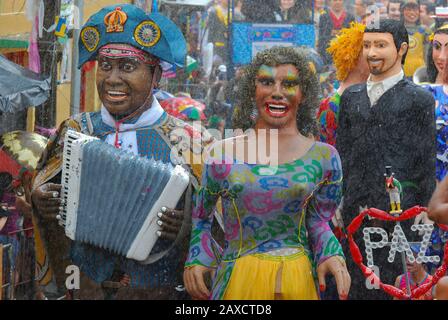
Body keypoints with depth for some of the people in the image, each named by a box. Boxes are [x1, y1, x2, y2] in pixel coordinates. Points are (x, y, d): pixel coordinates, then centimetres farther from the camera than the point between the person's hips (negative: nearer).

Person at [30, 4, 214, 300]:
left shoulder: (187, 141, -8)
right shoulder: (75, 131, 1)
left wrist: (187, 224, -26)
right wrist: (39, 199, -15)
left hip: (160, 289, -2)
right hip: (85, 287, 2)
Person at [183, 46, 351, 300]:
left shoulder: (324, 157, -1)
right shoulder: (222, 154, 0)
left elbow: (318, 222, 7)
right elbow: (201, 217, 12)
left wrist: (331, 256, -11)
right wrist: (197, 260, -2)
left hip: (299, 278, 1)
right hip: (237, 277, 0)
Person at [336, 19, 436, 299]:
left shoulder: (419, 99, -2)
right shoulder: (351, 96, 12)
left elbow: (426, 162, -3)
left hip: (397, 212, -4)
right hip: (354, 210, 4)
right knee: (356, 284, 11)